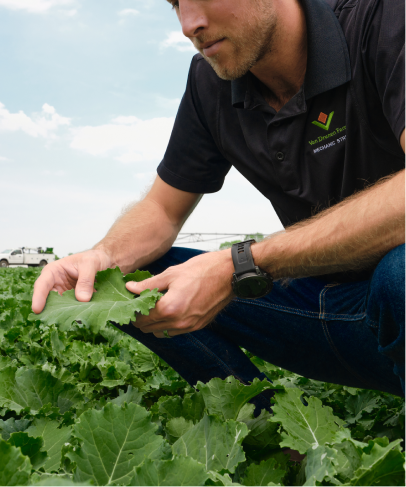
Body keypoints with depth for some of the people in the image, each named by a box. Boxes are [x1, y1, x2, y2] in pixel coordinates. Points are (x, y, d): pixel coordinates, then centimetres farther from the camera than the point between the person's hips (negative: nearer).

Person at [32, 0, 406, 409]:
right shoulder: (210, 83, 1)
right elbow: (163, 208, 6)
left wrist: (243, 267, -33)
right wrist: (105, 256, -17)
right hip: (317, 305, 5)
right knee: (130, 279, -5)